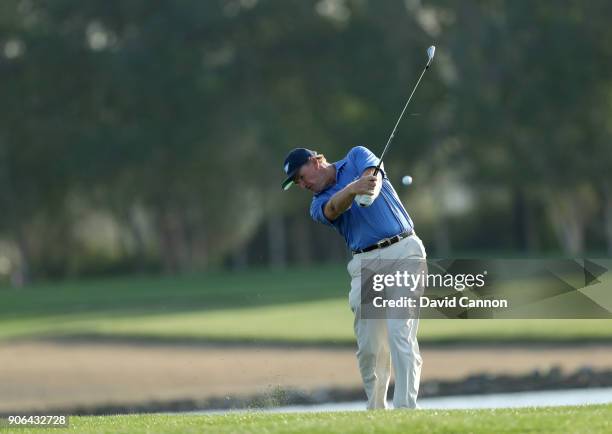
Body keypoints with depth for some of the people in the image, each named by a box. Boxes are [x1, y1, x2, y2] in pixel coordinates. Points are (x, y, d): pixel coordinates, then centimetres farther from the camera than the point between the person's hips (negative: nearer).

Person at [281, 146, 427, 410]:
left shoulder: (357, 157, 10)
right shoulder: (319, 206, 12)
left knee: (400, 335, -15)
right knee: (368, 347, 0)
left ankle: (405, 408, -20)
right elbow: (334, 208, -13)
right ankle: (375, 411, 11)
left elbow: (373, 178, -12)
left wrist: (369, 189, -37)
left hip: (403, 251, -4)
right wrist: (352, 189, -36)